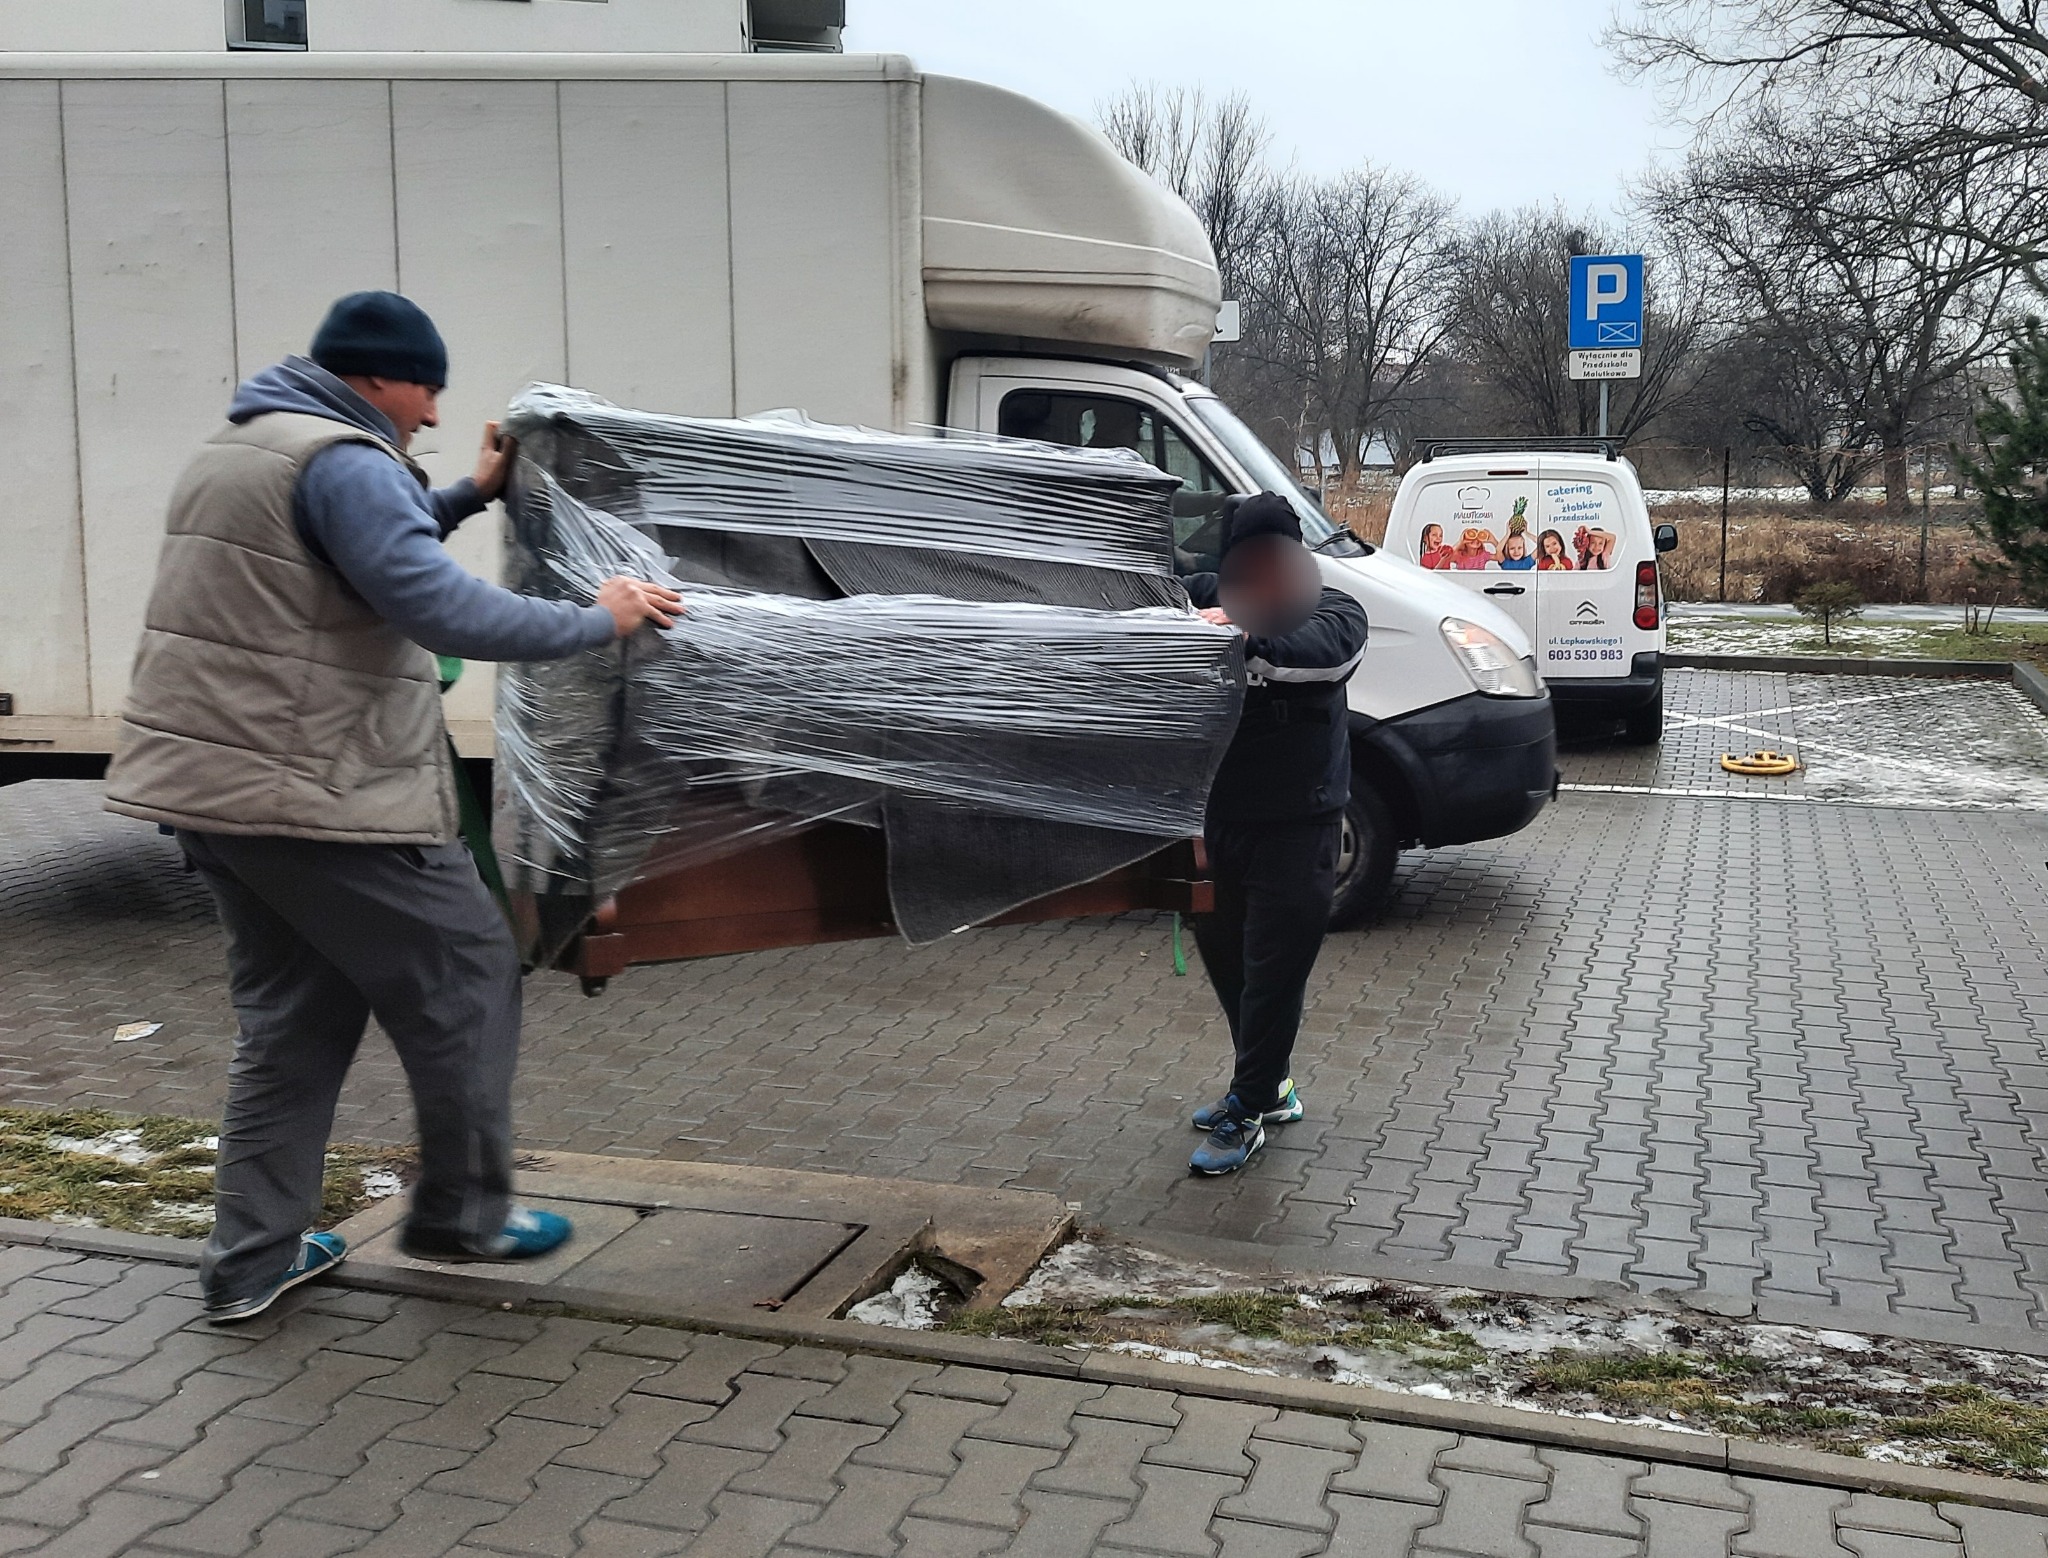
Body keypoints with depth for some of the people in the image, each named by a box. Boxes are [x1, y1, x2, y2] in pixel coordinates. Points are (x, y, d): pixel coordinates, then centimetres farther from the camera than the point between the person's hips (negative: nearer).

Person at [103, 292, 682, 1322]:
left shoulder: (238, 448, 19)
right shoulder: (342, 461, -14)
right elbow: (443, 610, -23)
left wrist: (469, 497, 24)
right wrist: (597, 621, -14)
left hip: (213, 785, 10)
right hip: (317, 799, -10)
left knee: (293, 1011, 17)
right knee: (466, 974, 5)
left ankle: (252, 1258, 20)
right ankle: (462, 1213, 17)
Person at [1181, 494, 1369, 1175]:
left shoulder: (1334, 611, -8)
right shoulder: (1205, 597, 3)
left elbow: (1322, 651, -30)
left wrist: (1250, 637, -49)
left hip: (1295, 829, -5)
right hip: (1216, 818, 5)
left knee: (1274, 971, -2)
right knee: (1221, 953, 16)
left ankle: (1247, 1112, 13)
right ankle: (1269, 1086, 35)